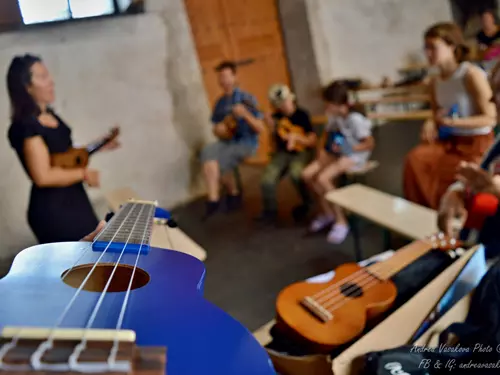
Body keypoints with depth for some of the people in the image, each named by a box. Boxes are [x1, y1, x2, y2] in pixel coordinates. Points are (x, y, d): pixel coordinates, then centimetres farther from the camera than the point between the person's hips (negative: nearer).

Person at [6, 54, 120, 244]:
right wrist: (84, 174, -16)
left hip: (73, 199, 9)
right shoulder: (26, 126, -21)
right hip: (51, 209, -9)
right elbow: (43, 176, -26)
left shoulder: (49, 114, 7)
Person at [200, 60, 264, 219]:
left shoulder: (247, 99, -7)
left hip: (246, 142, -5)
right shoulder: (220, 103, 10)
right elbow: (217, 128, 19)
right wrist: (218, 130, -6)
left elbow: (260, 128, -11)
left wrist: (245, 114, -26)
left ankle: (234, 193, -4)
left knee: (221, 160, -29)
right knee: (207, 151, -25)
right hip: (226, 141, 5)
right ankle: (213, 199, -22)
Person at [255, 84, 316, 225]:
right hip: (282, 152, 3)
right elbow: (276, 141, 2)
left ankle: (306, 203, -7)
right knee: (267, 180, -21)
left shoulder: (302, 114, -5)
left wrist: (296, 136, -21)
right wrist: (272, 128, -16)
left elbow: (312, 141, -5)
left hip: (300, 152, -3)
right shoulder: (276, 116, 3)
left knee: (295, 173, -34)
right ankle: (270, 212, -5)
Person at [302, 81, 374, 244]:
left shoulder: (355, 119, -21)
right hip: (337, 153, 8)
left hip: (354, 155, -8)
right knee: (307, 174, -10)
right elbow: (327, 134, 15)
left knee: (323, 178, -29)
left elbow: (370, 143, -18)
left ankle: (341, 221, -16)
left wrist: (349, 149, -28)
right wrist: (321, 150, -4)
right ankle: (326, 213, 7)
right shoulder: (334, 117, 1)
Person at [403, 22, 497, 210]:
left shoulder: (471, 75, -17)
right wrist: (431, 125, -11)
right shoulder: (435, 82, 4)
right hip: (450, 141, 6)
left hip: (477, 144, -6)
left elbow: (490, 118, -16)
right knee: (415, 158, -18)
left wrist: (452, 122, -28)